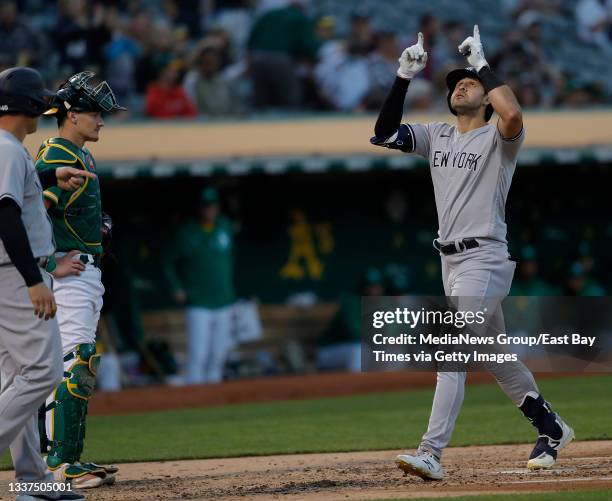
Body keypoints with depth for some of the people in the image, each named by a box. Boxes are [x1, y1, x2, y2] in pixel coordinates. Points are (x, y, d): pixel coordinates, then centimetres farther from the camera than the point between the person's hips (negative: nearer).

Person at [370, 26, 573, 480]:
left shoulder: (497, 139, -6)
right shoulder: (436, 136, 15)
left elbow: (513, 115, -30)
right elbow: (384, 133, 8)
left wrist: (482, 64, -19)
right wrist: (405, 78, 0)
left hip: (483, 259, -8)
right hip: (451, 260, 8)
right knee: (495, 356, 18)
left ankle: (432, 454, -22)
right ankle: (551, 428, 33)